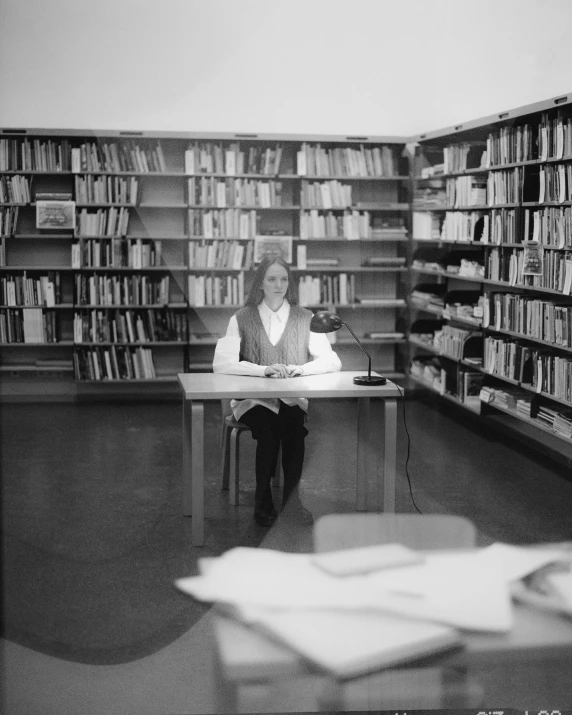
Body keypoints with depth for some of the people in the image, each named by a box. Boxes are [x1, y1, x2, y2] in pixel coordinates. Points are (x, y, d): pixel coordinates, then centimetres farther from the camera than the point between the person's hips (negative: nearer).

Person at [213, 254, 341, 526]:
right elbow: (221, 364, -9)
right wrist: (264, 370, -23)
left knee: (293, 423, -31)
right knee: (267, 427, -31)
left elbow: (332, 361, 0)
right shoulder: (242, 319, 4)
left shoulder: (305, 319, 8)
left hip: (294, 400, 1)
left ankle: (292, 500, -18)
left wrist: (298, 369, -20)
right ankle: (263, 503, -15)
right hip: (253, 401, -1)